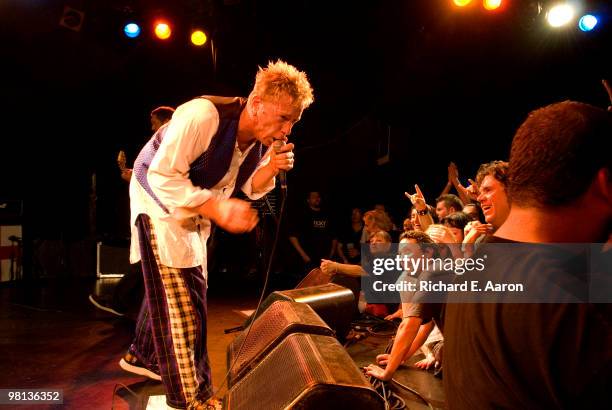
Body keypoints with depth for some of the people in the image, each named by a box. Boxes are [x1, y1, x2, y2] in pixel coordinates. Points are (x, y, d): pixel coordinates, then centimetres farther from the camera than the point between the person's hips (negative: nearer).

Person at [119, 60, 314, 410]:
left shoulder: (265, 138, -10)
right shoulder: (203, 116, -34)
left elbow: (251, 188, -1)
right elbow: (162, 177, -34)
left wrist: (271, 169, -23)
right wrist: (219, 210, -40)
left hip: (197, 207, 8)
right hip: (160, 198, -8)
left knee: (187, 287, 18)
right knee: (178, 293, -9)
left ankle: (143, 355, 42)